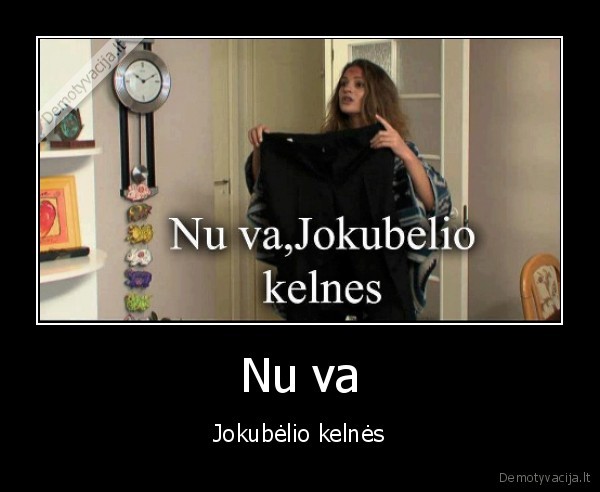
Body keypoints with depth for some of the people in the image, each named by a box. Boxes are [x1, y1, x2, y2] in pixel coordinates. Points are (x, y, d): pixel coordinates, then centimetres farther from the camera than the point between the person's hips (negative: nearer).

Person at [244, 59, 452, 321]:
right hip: (322, 268, 3)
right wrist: (260, 148, -8)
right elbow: (264, 184, 10)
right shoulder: (322, 147, 6)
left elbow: (435, 203, -16)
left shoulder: (395, 151, -2)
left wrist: (406, 154, -30)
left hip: (379, 270, -3)